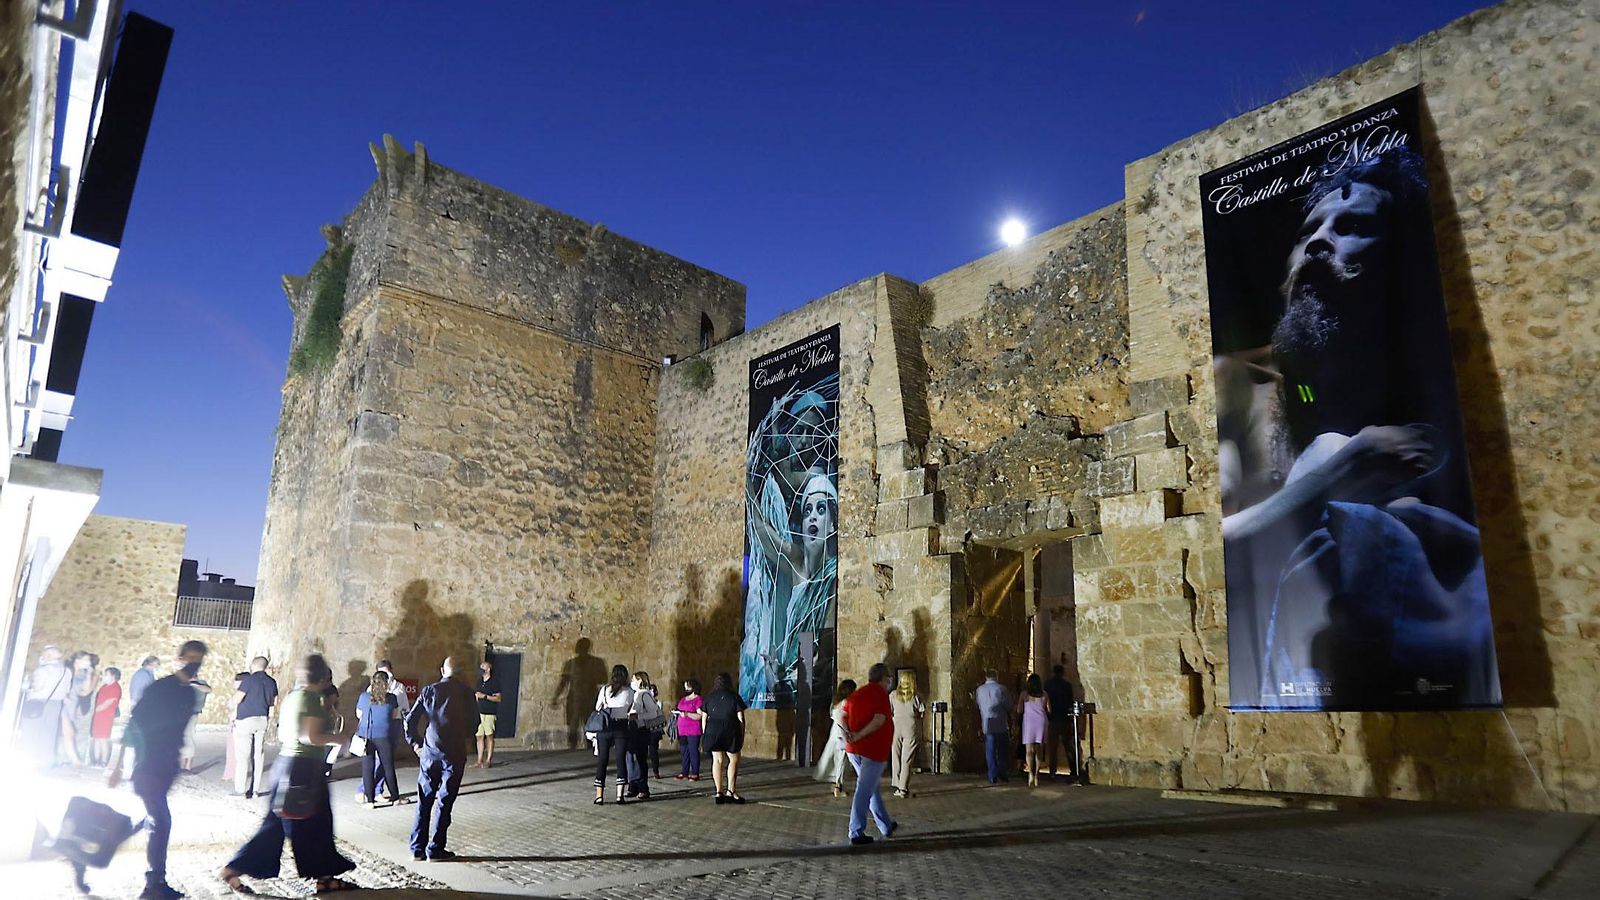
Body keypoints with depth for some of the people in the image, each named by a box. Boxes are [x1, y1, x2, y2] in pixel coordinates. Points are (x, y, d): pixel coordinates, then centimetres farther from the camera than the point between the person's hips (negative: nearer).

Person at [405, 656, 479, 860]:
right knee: (445, 802, 6)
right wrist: (467, 740, 23)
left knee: (424, 801, 12)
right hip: (455, 754, -2)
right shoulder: (466, 693, -4)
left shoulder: (428, 691, 2)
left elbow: (410, 720, 2)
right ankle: (435, 849, 9)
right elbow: (474, 722, 5)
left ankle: (417, 849, 14)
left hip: (429, 752, 2)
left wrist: (415, 743, 13)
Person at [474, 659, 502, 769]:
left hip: (489, 714, -6)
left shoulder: (494, 682, -5)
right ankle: (480, 761, 11)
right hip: (479, 713, 6)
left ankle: (488, 761, 4)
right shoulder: (479, 682, 15)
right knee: (479, 737, 5)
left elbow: (498, 698, -9)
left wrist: (484, 696, -16)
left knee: (489, 737, -1)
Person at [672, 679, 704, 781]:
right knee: (683, 751, 6)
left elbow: (700, 716, -13)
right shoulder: (682, 699, 18)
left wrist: (687, 714, -22)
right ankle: (684, 772, 13)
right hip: (682, 730, 7)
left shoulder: (699, 699, -5)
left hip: (693, 731, -7)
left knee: (693, 751, -5)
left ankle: (695, 773, -1)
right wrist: (676, 712, 8)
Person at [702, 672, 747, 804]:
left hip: (713, 731, 3)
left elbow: (704, 718, 9)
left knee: (717, 760, 9)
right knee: (733, 760, 9)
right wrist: (742, 737, 5)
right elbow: (741, 719, -1)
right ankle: (730, 792, 3)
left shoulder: (709, 697, 8)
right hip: (731, 731, -2)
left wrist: (705, 736, 16)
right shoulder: (735, 697, 1)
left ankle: (719, 792, 7)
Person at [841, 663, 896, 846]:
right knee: (865, 791, -3)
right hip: (873, 750, -7)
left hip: (854, 750, 7)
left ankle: (886, 827, 31)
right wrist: (859, 736, -17)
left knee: (874, 788, 20)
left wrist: (848, 733, -7)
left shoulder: (856, 694, 11)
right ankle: (856, 833, 0)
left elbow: (843, 717, 7)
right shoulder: (881, 694, -11)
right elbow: (878, 720, -22)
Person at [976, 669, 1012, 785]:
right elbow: (1009, 706, -2)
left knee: (990, 751, 6)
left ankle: (993, 777, 5)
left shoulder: (980, 689, 3)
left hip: (987, 725, 2)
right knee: (1003, 750, 11)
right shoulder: (1001, 688, -6)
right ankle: (1002, 773, 7)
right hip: (1001, 724, -2)